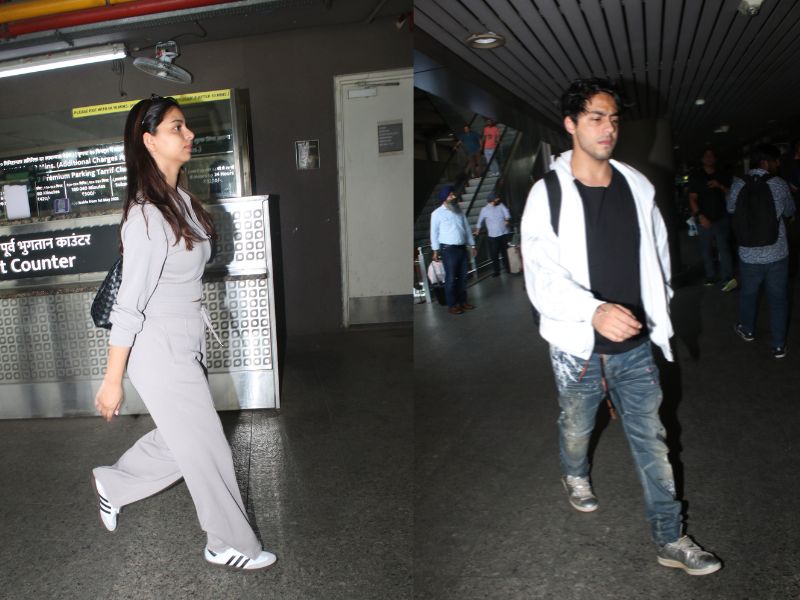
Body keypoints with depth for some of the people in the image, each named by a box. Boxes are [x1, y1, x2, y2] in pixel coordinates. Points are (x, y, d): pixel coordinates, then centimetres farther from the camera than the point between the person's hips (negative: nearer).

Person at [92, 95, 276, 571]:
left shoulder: (180, 200, 4)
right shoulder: (147, 216, -24)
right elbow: (129, 305, -21)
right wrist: (113, 380, -14)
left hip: (188, 343, 9)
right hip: (160, 349, -8)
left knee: (182, 440, 22)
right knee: (207, 448, 7)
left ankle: (114, 484, 47)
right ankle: (230, 544, 28)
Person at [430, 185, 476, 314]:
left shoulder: (459, 210, 12)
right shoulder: (437, 213, -5)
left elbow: (467, 228, 15)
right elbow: (434, 232, -4)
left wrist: (472, 245, 13)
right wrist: (435, 251, -8)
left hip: (462, 248, 6)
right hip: (448, 249, -6)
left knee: (462, 276, 11)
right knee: (451, 278, -3)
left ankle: (462, 301, 23)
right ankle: (451, 305, 5)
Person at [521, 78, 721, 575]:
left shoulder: (638, 187, 0)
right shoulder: (548, 194, -14)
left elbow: (659, 255, 12)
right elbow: (542, 275, -24)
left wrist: (658, 314, 13)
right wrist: (595, 311, -39)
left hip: (637, 346, 3)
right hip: (579, 347, -2)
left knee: (653, 442, 12)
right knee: (577, 428, 22)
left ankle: (671, 539, 28)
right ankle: (576, 475, 55)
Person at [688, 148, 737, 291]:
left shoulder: (722, 176, 12)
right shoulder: (696, 176, 5)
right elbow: (692, 198, -1)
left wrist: (720, 186, -7)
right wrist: (700, 215, -14)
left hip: (721, 218, 0)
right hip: (704, 219, 0)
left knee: (724, 247, -11)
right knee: (706, 249, 2)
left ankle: (728, 279, -16)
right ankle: (710, 277, 12)